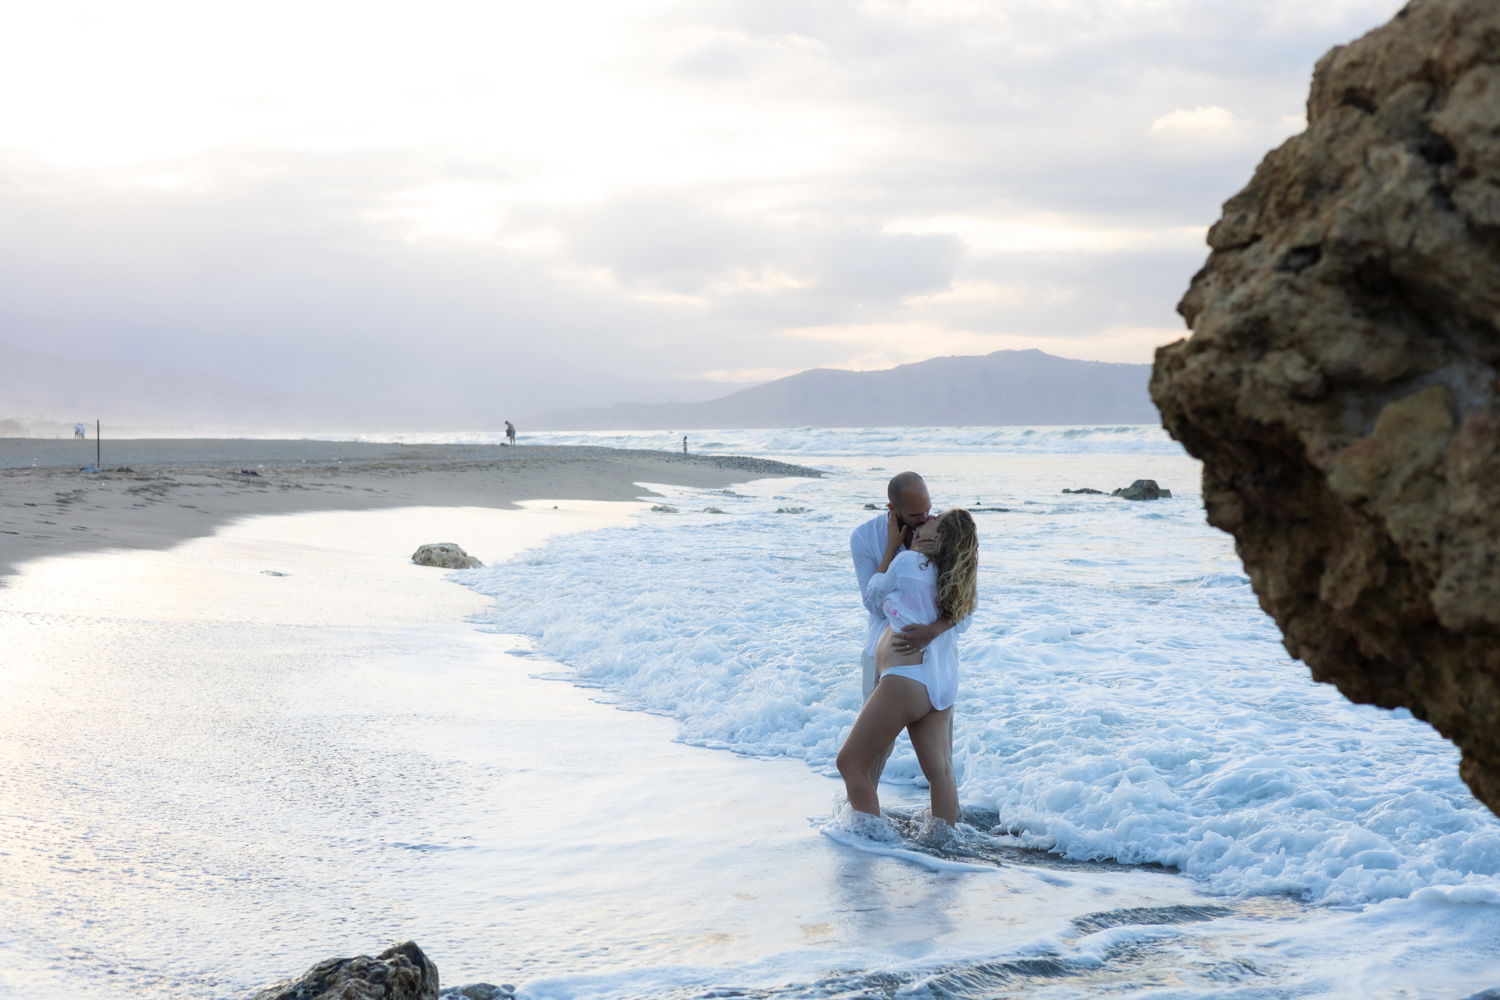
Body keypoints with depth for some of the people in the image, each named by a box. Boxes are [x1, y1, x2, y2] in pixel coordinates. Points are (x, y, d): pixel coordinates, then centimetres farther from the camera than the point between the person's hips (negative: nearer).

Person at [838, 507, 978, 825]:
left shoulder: (907, 561, -7)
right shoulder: (949, 577, 13)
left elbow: (874, 592, 11)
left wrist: (892, 545, 18)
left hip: (906, 680, -9)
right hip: (942, 686, 9)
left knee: (850, 762, 1)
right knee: (939, 771, 11)